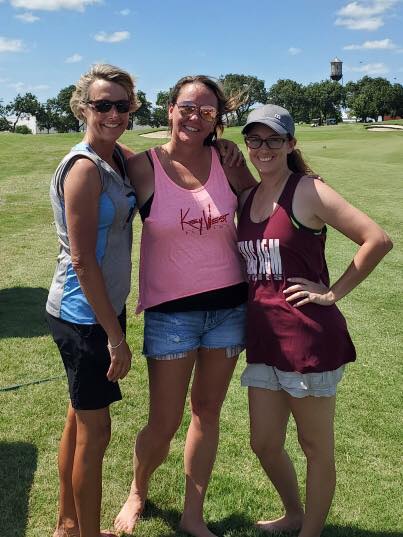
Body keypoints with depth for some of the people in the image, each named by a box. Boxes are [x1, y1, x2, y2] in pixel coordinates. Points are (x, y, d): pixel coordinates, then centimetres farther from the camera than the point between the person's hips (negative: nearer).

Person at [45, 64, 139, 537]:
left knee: (80, 418, 20)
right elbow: (82, 260, -21)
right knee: (95, 430, 4)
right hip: (85, 315, -9)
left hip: (105, 306, 9)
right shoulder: (84, 168, -19)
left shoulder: (119, 157, 5)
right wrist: (115, 336, -18)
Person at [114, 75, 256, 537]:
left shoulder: (226, 162, 0)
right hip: (171, 311, -3)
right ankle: (137, 492, 38)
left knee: (207, 411, 14)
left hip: (229, 305, 3)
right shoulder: (143, 167, -8)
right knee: (164, 424, 4)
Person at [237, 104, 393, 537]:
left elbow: (378, 240, -15)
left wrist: (332, 293, -14)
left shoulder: (308, 191, -10)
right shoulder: (246, 198, 10)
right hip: (262, 337, 7)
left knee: (316, 448, 11)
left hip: (308, 337, -7)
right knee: (264, 445, 17)